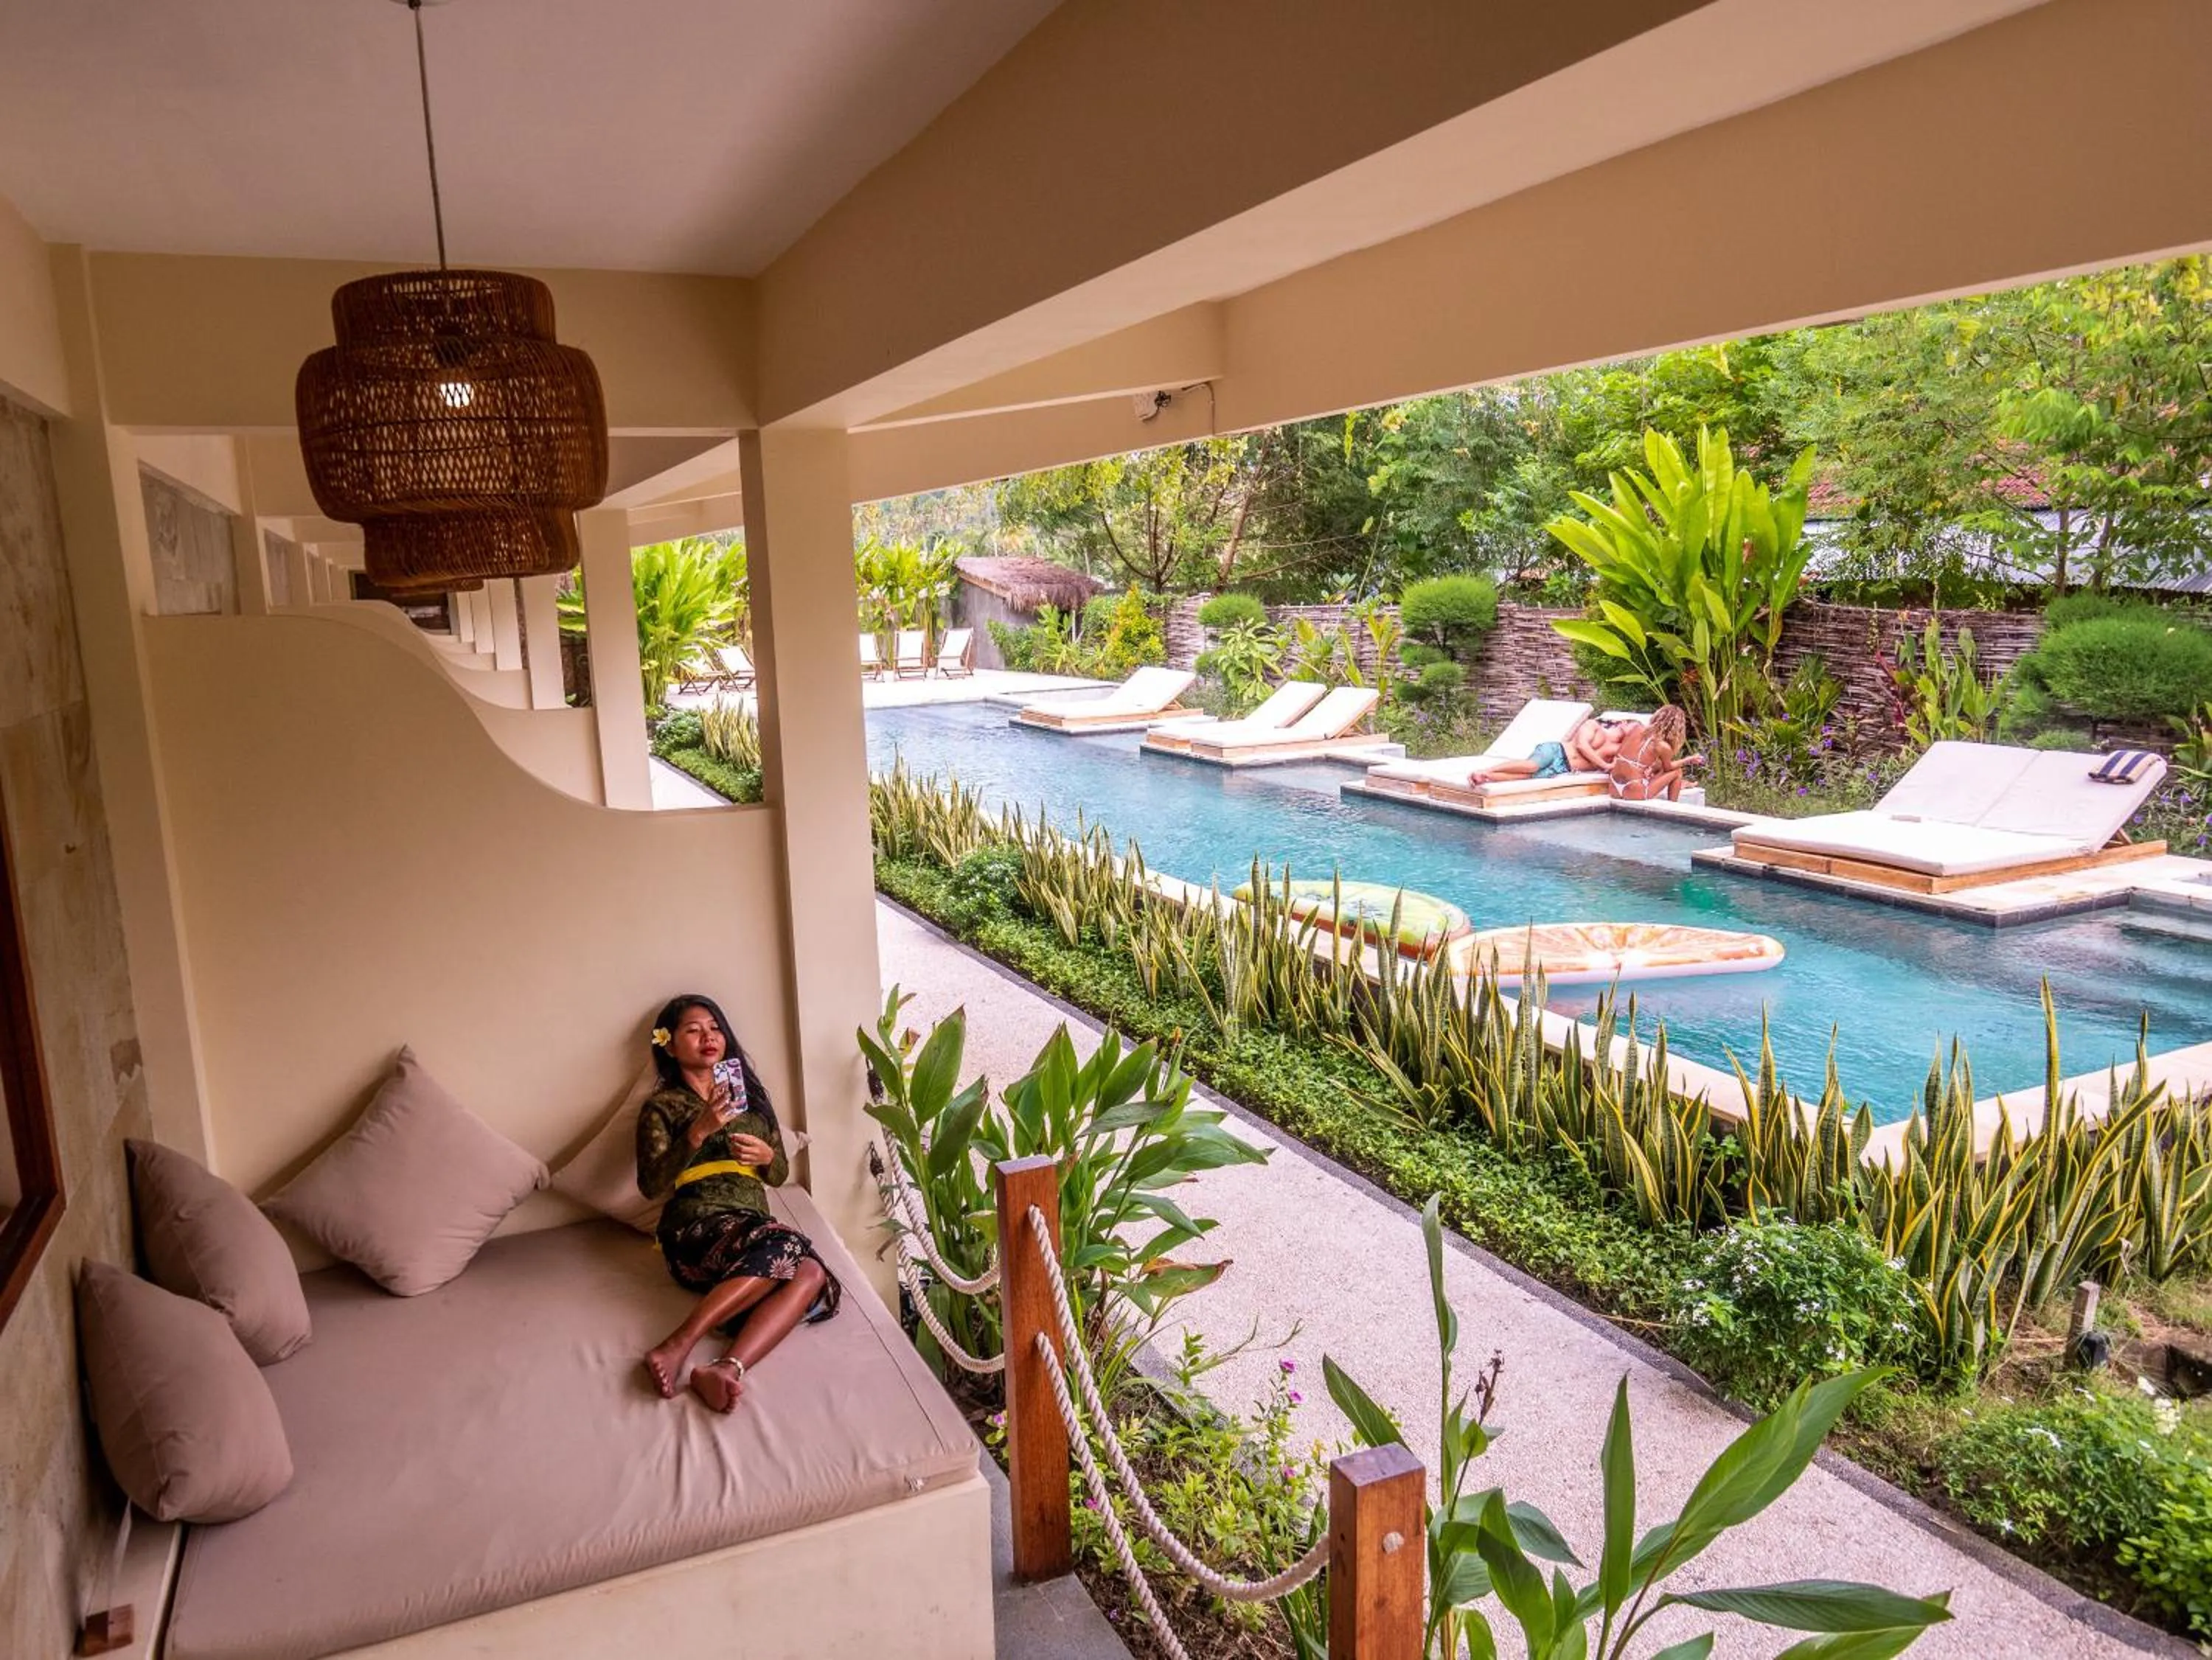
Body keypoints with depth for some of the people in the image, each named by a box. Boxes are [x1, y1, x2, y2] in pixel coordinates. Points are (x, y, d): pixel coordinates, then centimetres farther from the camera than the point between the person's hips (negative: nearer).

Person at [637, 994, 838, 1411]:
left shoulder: (750, 1094, 22)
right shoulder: (661, 1106, 8)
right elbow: (651, 1185, -5)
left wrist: (766, 1155, -2)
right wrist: (699, 1132, -16)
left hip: (754, 1223, 5)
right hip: (696, 1225, -5)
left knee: (811, 1275, -31)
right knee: (785, 1248, -37)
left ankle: (726, 1369, -47)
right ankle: (676, 1348, -39)